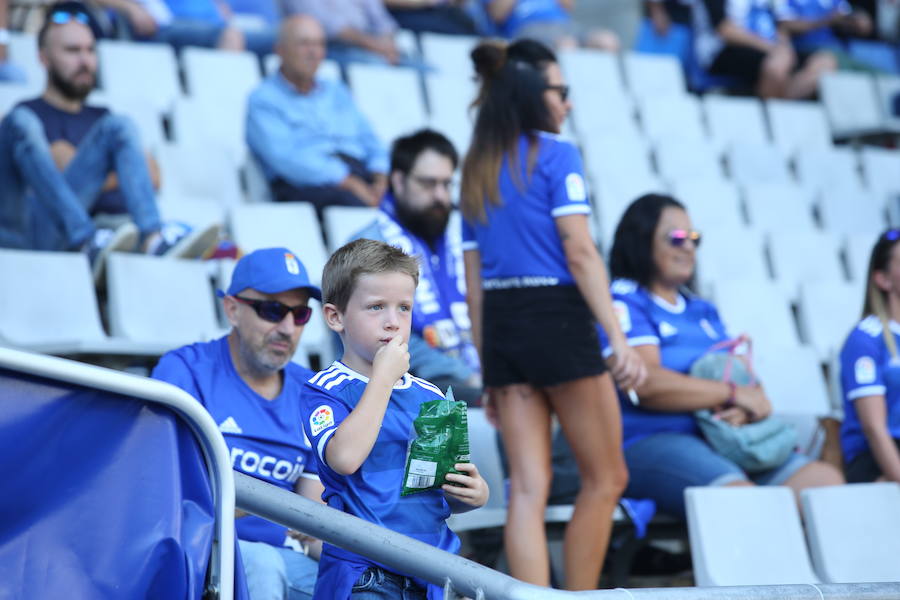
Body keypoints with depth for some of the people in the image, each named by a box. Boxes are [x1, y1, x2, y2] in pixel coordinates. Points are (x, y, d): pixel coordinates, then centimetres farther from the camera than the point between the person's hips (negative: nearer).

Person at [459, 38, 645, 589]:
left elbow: (474, 279, 15)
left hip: (500, 325, 7)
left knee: (529, 487, 2)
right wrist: (620, 340, -14)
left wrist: (488, 365, 18)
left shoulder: (477, 169, 15)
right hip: (557, 321, -6)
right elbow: (580, 254, -13)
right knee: (606, 478, 6)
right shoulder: (555, 154, -4)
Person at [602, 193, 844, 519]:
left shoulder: (703, 311, 28)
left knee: (825, 479, -15)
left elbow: (744, 378, 19)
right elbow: (646, 384, -13)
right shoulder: (624, 303, 2)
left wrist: (747, 408, -7)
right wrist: (734, 394, -7)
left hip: (722, 440, 8)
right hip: (650, 442, -8)